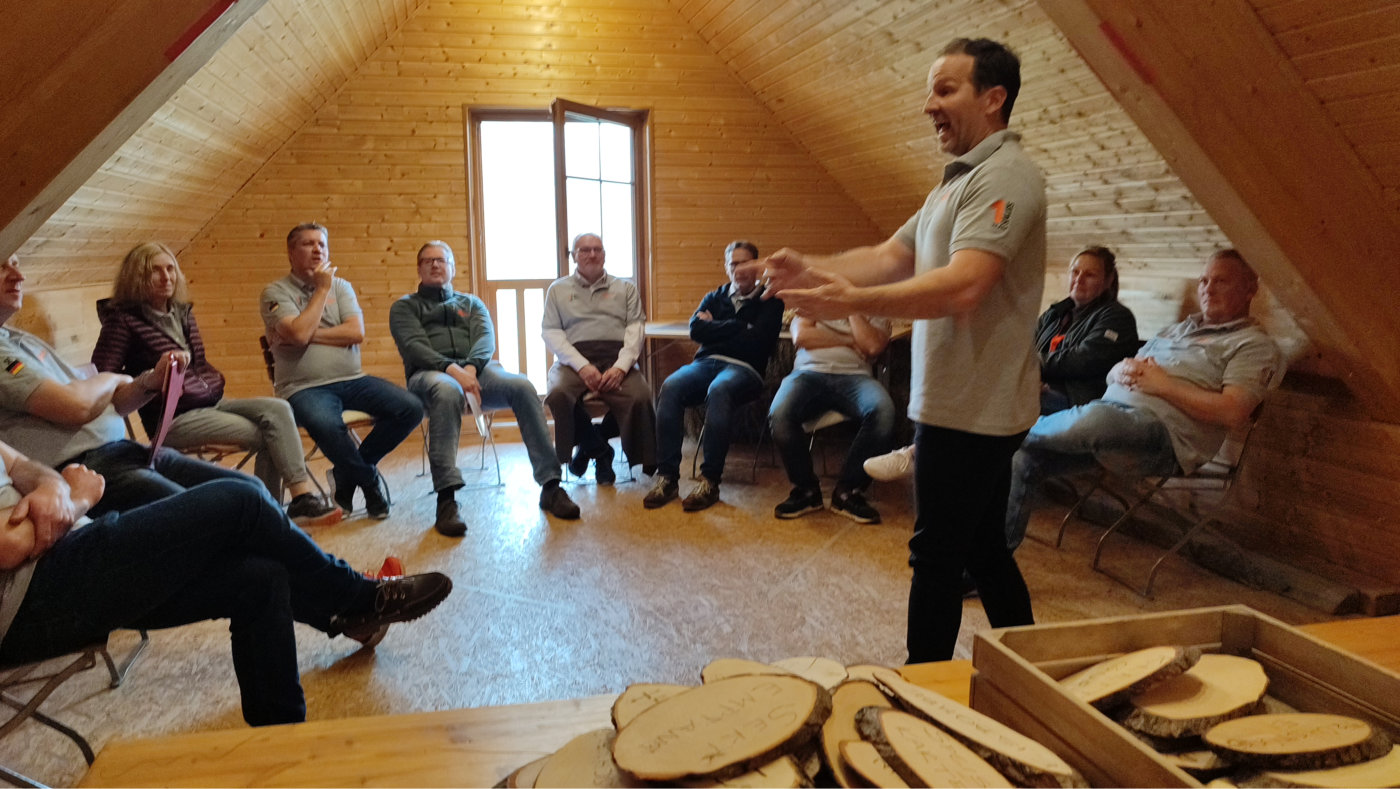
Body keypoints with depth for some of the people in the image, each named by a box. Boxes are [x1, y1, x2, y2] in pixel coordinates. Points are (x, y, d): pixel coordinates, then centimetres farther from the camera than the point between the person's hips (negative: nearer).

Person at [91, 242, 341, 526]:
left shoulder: (183, 313, 16)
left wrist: (215, 386, 9)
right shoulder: (124, 319, -4)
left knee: (278, 409, -19)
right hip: (174, 418, -6)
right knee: (265, 435, -21)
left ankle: (303, 497, -27)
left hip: (211, 402, 7)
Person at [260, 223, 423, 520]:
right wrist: (322, 289, -7)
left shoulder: (341, 286, 15)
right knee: (326, 425, -39)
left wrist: (310, 334, -10)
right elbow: (298, 334, -16)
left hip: (352, 380, 5)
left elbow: (356, 332, -2)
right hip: (304, 387, -5)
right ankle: (370, 482, -8)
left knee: (410, 409, -15)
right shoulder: (276, 292, 2)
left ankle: (347, 473, 1)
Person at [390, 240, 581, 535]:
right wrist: (452, 369, -21)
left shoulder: (472, 303, 29)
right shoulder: (404, 307, 20)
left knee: (522, 386, -29)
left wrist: (470, 367, -16)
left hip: (478, 369, 3)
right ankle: (446, 498, -46)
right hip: (430, 373, -3)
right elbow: (414, 346, 0)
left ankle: (550, 485, -30)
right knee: (447, 390, -41)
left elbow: (486, 339, 9)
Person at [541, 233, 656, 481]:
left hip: (616, 357, 0)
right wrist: (582, 366, -12)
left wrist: (621, 367, -12)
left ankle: (590, 445, -4)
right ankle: (599, 451, -8)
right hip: (574, 358, 0)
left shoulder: (625, 288, 19)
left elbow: (635, 328, 7)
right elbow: (551, 332, 5)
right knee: (558, 394, -34)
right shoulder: (558, 289, 17)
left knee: (639, 397, -31)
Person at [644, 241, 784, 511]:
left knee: (718, 391, -40)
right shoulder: (714, 297, 25)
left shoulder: (769, 301, 13)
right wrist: (737, 328, 0)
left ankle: (710, 481, -38)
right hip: (706, 363, 4)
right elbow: (696, 329, 6)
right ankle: (666, 476, -32)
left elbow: (756, 340, -5)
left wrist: (715, 328, 3)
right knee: (670, 387, -30)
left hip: (743, 368, -4)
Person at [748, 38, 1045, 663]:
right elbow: (889, 257, 12)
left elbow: (964, 286, -28)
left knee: (937, 559, 0)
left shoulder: (1004, 177, -15)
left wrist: (854, 301, -34)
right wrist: (814, 270, -4)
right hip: (961, 405, 10)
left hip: (971, 410, -10)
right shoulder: (957, 182, 17)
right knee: (983, 552, 19)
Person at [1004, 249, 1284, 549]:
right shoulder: (1176, 330, 30)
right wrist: (1123, 370, 1)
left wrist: (1163, 384, -8)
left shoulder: (1255, 345, 7)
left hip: (1165, 433, -7)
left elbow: (1233, 411, -10)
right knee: (1026, 458, -15)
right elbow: (1112, 374, 26)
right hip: (1107, 409, 7)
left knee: (1094, 419, -40)